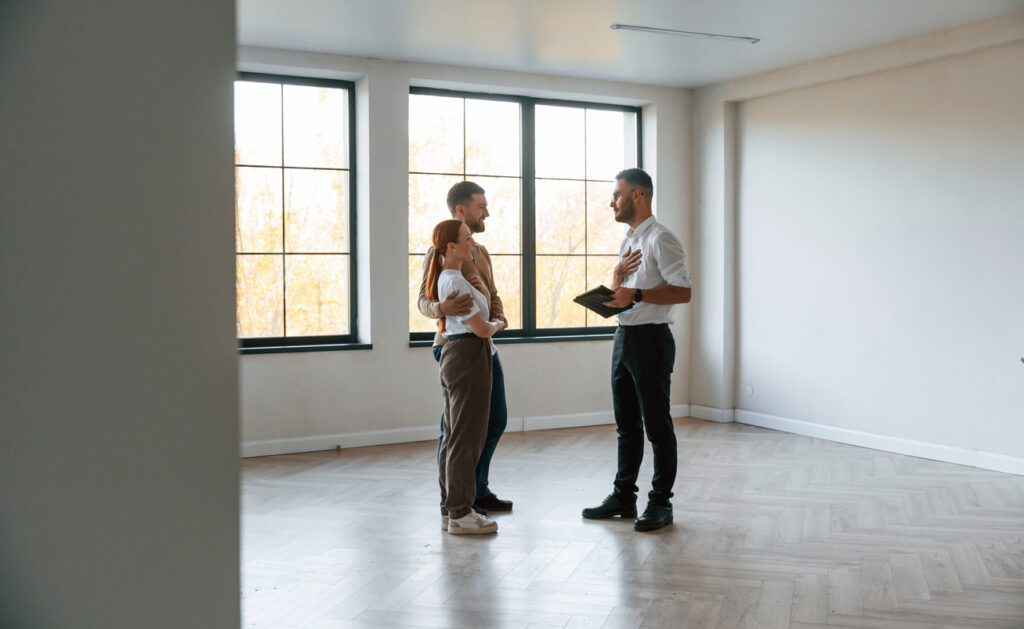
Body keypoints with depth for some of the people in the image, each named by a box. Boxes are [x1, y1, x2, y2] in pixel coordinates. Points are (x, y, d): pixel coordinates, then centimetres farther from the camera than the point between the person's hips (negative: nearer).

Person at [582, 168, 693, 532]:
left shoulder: (660, 240, -11)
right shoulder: (627, 241, 18)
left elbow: (683, 291, -18)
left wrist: (637, 294, -25)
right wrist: (619, 273, 1)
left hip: (650, 339, -9)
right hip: (624, 336, 9)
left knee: (657, 424, -1)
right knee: (626, 424, 14)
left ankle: (660, 503, 8)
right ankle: (623, 497, 24)